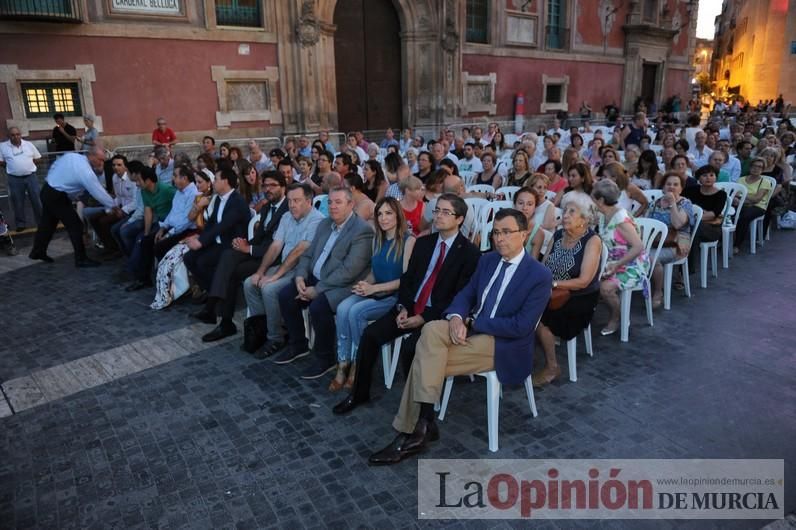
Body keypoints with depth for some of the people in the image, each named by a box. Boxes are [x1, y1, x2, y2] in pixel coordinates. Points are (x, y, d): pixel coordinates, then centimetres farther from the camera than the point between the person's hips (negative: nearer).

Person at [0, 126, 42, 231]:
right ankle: (21, 224, 19)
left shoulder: (29, 144, 4)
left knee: (37, 200, 6)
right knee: (18, 203, 8)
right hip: (14, 179, -1)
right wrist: (12, 166, 0)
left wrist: (28, 163, 1)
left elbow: (38, 159, 9)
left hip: (31, 176, 1)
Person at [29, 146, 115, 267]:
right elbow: (99, 192, -18)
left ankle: (37, 252, 36)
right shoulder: (86, 172, -22)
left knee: (47, 223, 22)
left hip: (46, 190, 9)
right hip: (57, 197, -9)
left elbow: (53, 167, 11)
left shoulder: (70, 155, 0)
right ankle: (81, 259, 4)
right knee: (75, 226, -1)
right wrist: (114, 206, -10)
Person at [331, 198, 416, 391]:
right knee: (343, 308, -23)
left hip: (395, 296, -6)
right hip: (374, 292, 6)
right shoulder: (377, 239, 14)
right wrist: (364, 284, -4)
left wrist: (374, 288, -17)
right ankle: (343, 365, -17)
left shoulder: (408, 240, -8)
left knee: (356, 312, -28)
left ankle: (357, 365, -10)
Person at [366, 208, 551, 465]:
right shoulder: (487, 260, 10)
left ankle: (414, 429, -10)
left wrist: (472, 322, -15)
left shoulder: (539, 275, -11)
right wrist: (456, 318, -13)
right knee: (431, 330, -25)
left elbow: (521, 327, -17)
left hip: (503, 345, -6)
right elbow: (466, 294, 10)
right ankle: (422, 422, -22)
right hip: (471, 327, 6)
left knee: (426, 359, -23)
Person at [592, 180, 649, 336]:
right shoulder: (605, 216, 3)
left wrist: (617, 265, -27)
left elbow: (638, 247, -25)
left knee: (605, 287, -26)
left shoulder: (621, 219, -22)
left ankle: (616, 319, 0)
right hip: (614, 263, 8)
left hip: (633, 266, -8)